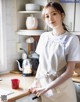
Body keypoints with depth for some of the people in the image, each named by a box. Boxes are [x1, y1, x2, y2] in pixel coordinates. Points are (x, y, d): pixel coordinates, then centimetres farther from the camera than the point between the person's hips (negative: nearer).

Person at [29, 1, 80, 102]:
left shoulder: (71, 39, -14)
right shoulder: (44, 36, 1)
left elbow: (69, 72, -15)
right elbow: (41, 62, 9)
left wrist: (46, 88, -17)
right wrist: (36, 82, 0)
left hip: (61, 87, -4)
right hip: (42, 85, 4)